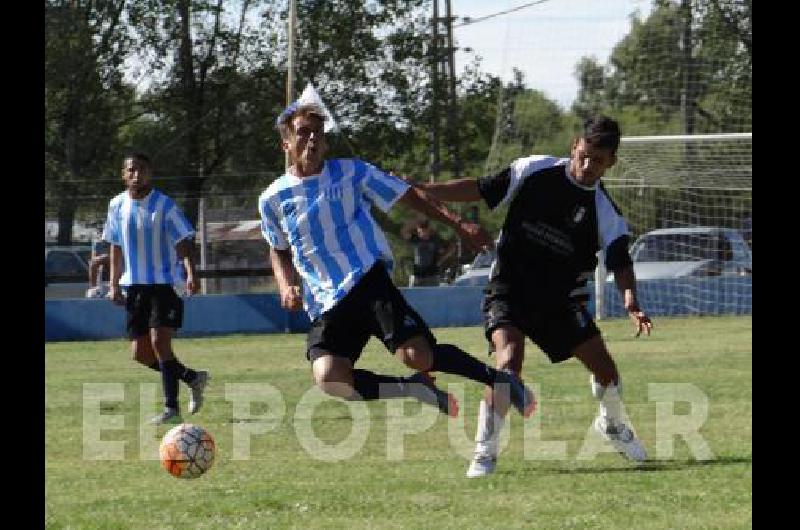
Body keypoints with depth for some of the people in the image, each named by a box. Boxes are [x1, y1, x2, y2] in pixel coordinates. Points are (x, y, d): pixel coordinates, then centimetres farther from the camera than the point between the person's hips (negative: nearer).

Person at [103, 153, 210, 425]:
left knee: (160, 341, -17)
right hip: (134, 286, 6)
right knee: (141, 353, 4)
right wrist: (114, 284, 13)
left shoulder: (164, 205, -8)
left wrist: (191, 274, -24)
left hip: (165, 283, -6)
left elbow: (184, 241, -9)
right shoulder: (117, 206, 6)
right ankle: (193, 377, 25)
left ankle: (171, 409, -10)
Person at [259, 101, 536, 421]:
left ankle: (495, 378, 4)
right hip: (325, 306, 2)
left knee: (417, 356, -24)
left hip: (369, 280, -2)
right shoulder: (273, 199, 9)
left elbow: (410, 196, 10)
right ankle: (416, 389, 3)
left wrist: (458, 224, 2)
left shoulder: (350, 172, 4)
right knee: (328, 378, -23)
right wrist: (286, 287, 6)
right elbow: (279, 252, 26)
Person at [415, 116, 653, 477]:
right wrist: (418, 190, -5)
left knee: (604, 366, 1)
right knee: (509, 361, -26)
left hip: (561, 298, 3)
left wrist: (630, 299, -36)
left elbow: (620, 261, -15)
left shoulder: (605, 212, -6)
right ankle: (484, 452, -16)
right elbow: (481, 190, -1)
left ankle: (612, 425, 35)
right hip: (509, 288, -3)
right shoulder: (534, 171, -8)